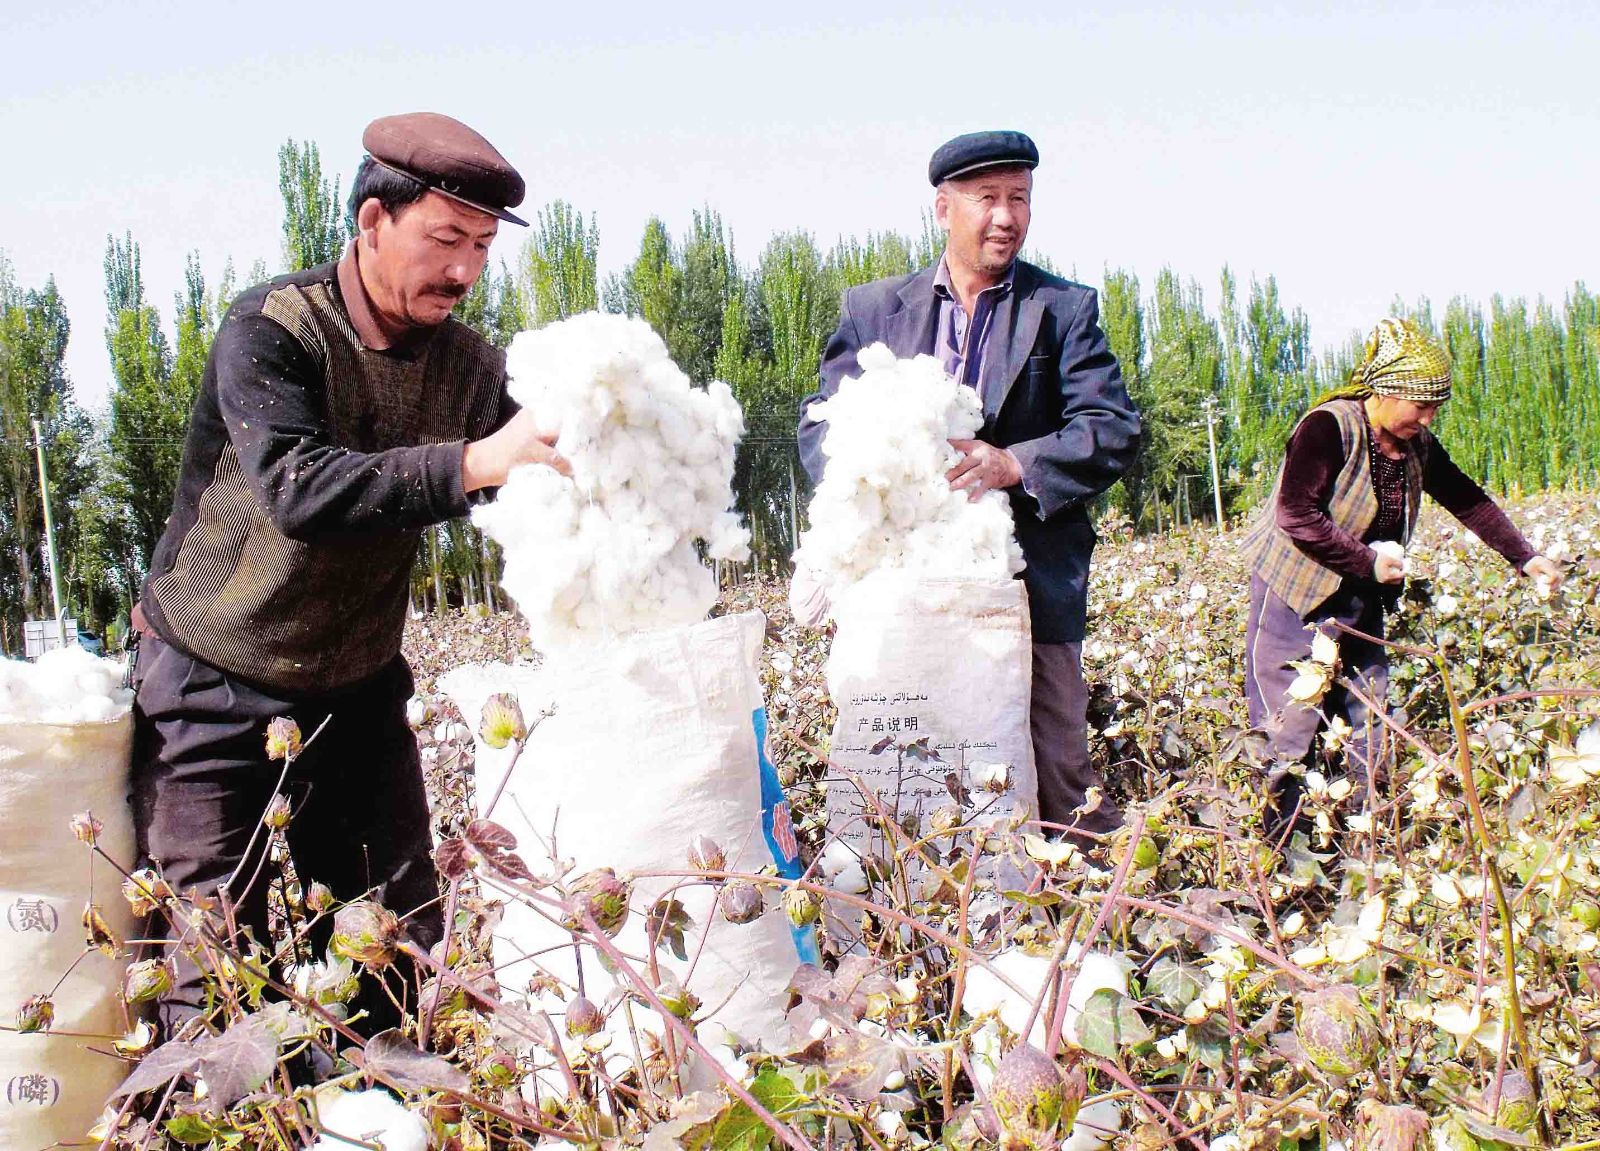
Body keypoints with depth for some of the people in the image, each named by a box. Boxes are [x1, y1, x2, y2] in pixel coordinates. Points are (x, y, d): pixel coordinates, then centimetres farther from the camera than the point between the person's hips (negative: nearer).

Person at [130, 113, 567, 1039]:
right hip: (218, 693, -4)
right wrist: (473, 463, -44)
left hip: (360, 692, 5)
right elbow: (295, 489, -35)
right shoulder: (271, 330, -18)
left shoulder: (467, 365, -3)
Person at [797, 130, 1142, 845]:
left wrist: (1013, 463, -20)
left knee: (1058, 772, 2)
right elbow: (821, 422, 6)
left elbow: (1114, 431, -4)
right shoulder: (873, 308, 10)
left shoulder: (1066, 308, 5)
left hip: (1031, 578, -1)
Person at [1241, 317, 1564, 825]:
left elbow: (1469, 501, 12)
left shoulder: (1418, 446, 4)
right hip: (1296, 596, -8)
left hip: (1362, 600, 8)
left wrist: (1524, 558, 3)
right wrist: (1367, 561, -21)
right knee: (1288, 732, -6)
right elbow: (1295, 515, -26)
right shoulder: (1329, 428, -20)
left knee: (1368, 726, 9)